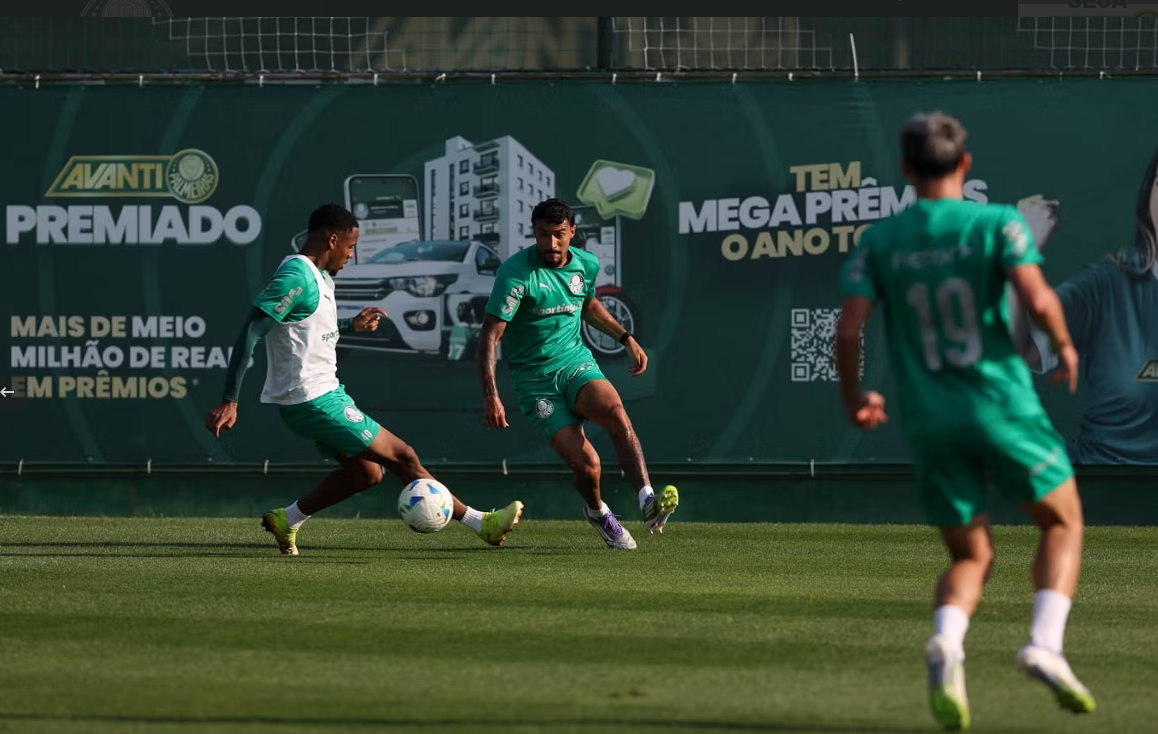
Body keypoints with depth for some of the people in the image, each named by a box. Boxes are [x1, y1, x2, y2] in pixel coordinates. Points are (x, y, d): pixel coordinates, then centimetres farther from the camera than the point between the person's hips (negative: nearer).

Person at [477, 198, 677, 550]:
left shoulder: (586, 264, 2)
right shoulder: (516, 273, -16)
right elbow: (490, 336, -17)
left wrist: (626, 338, 19)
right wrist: (490, 395, -26)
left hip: (576, 362, 4)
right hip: (535, 379, -4)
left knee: (615, 412, -31)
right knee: (586, 463, -15)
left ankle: (648, 503, -39)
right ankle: (597, 512, 20)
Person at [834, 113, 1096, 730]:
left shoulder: (879, 240, 4)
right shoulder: (997, 224, -4)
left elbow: (848, 328, -3)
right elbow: (1037, 298, -18)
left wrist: (852, 396, 13)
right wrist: (1063, 344, 2)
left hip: (929, 420, 3)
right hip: (1003, 406, -3)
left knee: (970, 558, 14)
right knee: (1062, 523, 18)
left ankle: (946, 644, -19)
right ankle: (1045, 644, -5)